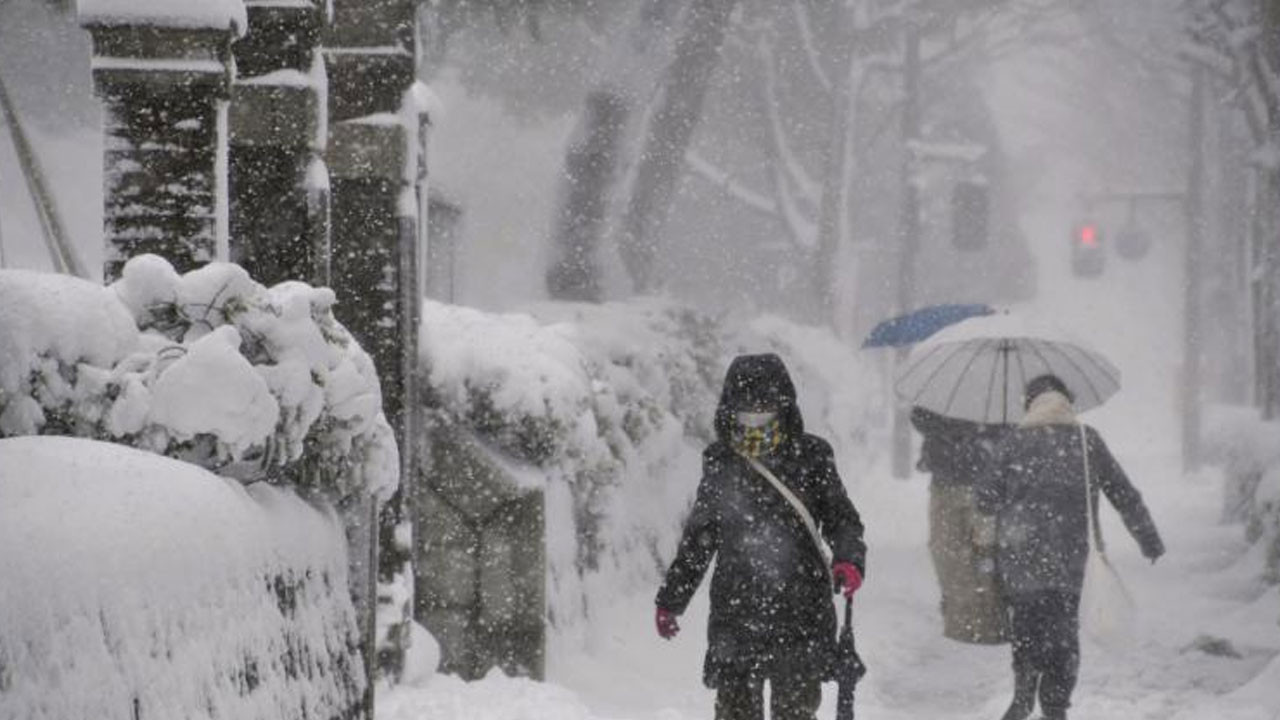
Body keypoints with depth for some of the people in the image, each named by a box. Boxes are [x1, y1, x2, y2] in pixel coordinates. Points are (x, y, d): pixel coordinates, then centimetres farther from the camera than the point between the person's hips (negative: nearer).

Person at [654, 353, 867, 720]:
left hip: (800, 607, -2)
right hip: (735, 610, 2)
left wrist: (849, 559, -15)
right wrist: (671, 599, 20)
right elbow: (697, 538, 18)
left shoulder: (810, 458, 2)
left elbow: (841, 518, 6)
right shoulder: (720, 465, 9)